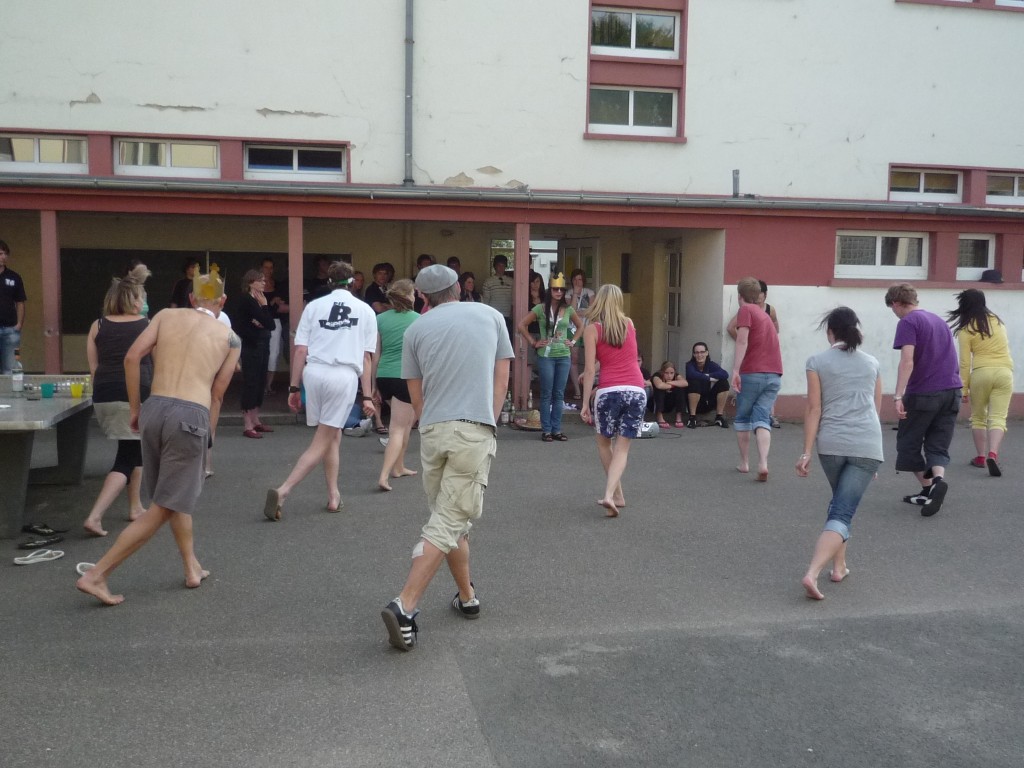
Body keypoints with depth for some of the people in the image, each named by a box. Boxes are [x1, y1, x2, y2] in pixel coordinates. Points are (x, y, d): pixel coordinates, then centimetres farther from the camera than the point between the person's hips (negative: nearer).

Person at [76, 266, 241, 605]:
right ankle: (96, 575, 0)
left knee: (177, 496, 23)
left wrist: (134, 408, 11)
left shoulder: (167, 315, 15)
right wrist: (209, 434, 19)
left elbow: (132, 357, 2)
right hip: (191, 415, -4)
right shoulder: (230, 339, 12)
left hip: (154, 409, 4)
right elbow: (216, 394, 10)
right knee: (164, 508, 4)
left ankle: (193, 568, 31)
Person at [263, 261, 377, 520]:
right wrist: (367, 396, 10)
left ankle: (333, 496, 22)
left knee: (333, 436, 18)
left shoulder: (314, 306, 12)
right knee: (322, 442, 2)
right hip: (345, 375, -2)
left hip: (314, 372, 2)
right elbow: (366, 357, 8)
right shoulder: (365, 310, 11)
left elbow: (300, 350, 6)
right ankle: (283, 490, -11)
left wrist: (294, 387, 11)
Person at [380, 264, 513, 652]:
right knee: (448, 524, -3)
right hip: (475, 431, -2)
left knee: (450, 518, 19)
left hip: (432, 431, 3)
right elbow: (501, 378, 11)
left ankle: (467, 597, 31)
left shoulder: (416, 329, 10)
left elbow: (416, 395, 14)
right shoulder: (491, 316, 10)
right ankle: (404, 607, -14)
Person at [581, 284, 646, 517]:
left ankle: (618, 495, 21)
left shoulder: (592, 328, 1)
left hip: (609, 391, -3)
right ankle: (610, 494, -15)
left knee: (604, 443, 19)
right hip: (636, 391, 3)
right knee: (622, 448, 4)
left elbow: (590, 369, -5)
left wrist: (585, 403, -2)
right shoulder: (629, 324, 13)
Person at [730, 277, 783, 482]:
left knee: (742, 418, 13)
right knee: (762, 419, -1)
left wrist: (735, 370, -22)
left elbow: (742, 341, -15)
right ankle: (763, 464, -20)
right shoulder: (765, 314, 22)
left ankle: (744, 462, 19)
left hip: (752, 373, -5)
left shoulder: (745, 310, -1)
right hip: (774, 375, 5)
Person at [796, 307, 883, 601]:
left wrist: (806, 452, -2)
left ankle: (839, 566, 27)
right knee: (842, 511, -4)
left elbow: (813, 409, -3)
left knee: (840, 503, 24)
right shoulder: (872, 363, 13)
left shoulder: (817, 362, 3)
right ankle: (812, 573, -20)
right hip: (867, 445, 0)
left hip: (831, 444, 0)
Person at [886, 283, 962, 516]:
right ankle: (938, 479, -18)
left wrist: (898, 396, -23)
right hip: (951, 391, 7)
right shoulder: (938, 319, 17)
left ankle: (928, 489, 10)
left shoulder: (908, 323, -7)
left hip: (923, 393, -7)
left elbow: (907, 361, -19)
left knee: (908, 443, 10)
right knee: (938, 445, 7)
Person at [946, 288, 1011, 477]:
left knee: (978, 417, 15)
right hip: (1004, 372, 3)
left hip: (981, 373, -3)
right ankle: (993, 454, -22)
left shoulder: (966, 329, -4)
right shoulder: (997, 320, 11)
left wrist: (964, 388, 1)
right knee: (998, 418, -3)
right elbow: (1005, 346, 21)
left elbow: (965, 362, -4)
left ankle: (980, 456, 17)